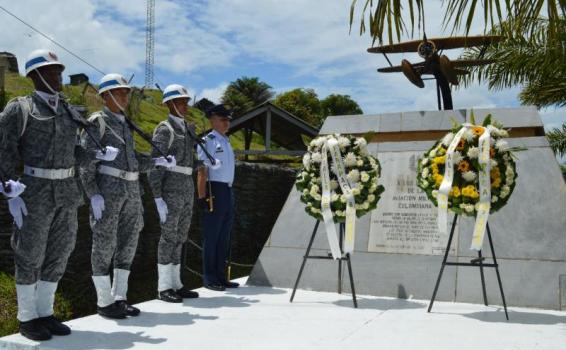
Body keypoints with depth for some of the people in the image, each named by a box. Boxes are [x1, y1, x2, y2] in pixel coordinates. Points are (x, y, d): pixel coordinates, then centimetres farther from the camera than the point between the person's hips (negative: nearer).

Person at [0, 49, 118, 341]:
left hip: (66, 192, 6)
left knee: (58, 254, 9)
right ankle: (27, 318, 15)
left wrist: (99, 154, -1)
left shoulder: (68, 112, 13)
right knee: (30, 256, 3)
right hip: (35, 192, -6)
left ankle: (44, 313, 22)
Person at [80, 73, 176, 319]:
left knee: (128, 243, 7)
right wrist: (93, 195, -18)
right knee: (104, 244, -2)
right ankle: (104, 302, 7)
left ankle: (119, 298, 17)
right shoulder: (96, 122, -3)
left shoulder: (125, 124, 19)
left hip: (130, 189, 8)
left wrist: (158, 161, 6)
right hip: (106, 188, -7)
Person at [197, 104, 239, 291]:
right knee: (211, 236, -2)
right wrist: (202, 197, -18)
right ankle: (209, 278, 5)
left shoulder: (226, 141, 18)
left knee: (224, 237, 13)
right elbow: (202, 172, -12)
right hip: (215, 190, -8)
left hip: (228, 190, 9)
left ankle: (221, 276, 21)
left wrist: (229, 196, 17)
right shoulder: (208, 141, -7)